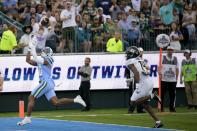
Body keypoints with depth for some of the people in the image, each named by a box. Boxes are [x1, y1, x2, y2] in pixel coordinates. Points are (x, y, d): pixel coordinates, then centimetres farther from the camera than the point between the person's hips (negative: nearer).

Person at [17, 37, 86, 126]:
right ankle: (75, 100, -2)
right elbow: (28, 60, 24)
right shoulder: (40, 61, 22)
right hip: (48, 84, 9)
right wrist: (30, 48, 17)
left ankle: (27, 118, -7)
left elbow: (36, 59, -18)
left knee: (31, 98, -7)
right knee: (56, 102, 0)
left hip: (46, 82, -9)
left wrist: (33, 49, -9)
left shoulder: (47, 60, -3)